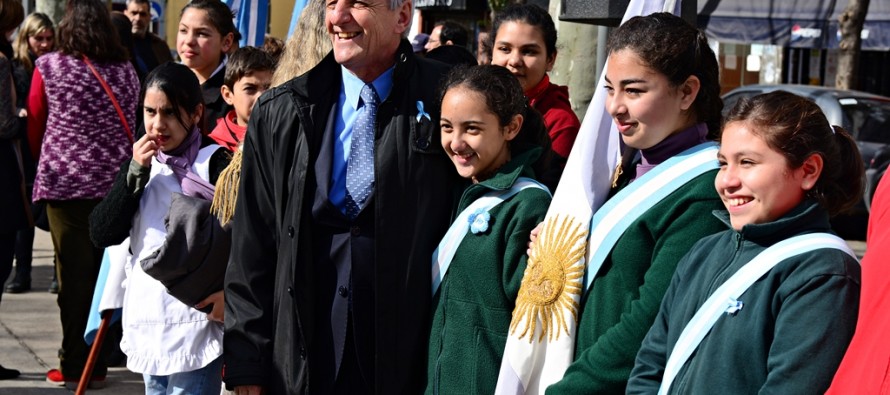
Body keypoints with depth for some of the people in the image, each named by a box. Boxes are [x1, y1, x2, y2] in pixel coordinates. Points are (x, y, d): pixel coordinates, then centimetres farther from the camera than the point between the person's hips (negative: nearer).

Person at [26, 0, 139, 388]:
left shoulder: (48, 67, -2)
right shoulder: (126, 71, 5)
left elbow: (34, 125, 7)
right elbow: (131, 126, 12)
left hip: (65, 181, -2)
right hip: (114, 181, 2)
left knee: (73, 273, 2)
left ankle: (75, 366, 4)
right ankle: (99, 360, 12)